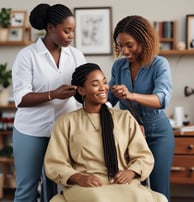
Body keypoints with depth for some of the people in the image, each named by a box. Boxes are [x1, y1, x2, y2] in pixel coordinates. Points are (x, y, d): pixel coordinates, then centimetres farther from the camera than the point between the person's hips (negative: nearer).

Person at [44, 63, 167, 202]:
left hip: (123, 184, 2)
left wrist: (130, 172, -9)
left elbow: (144, 156, 14)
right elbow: (55, 164, 6)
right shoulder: (66, 122, 11)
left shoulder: (125, 118, 17)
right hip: (84, 187, -2)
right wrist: (79, 178, -14)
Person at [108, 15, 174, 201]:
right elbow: (109, 99, 7)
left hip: (156, 132, -4)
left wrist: (131, 95, -44)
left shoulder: (159, 64, -13)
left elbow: (162, 99, -29)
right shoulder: (119, 65, 1)